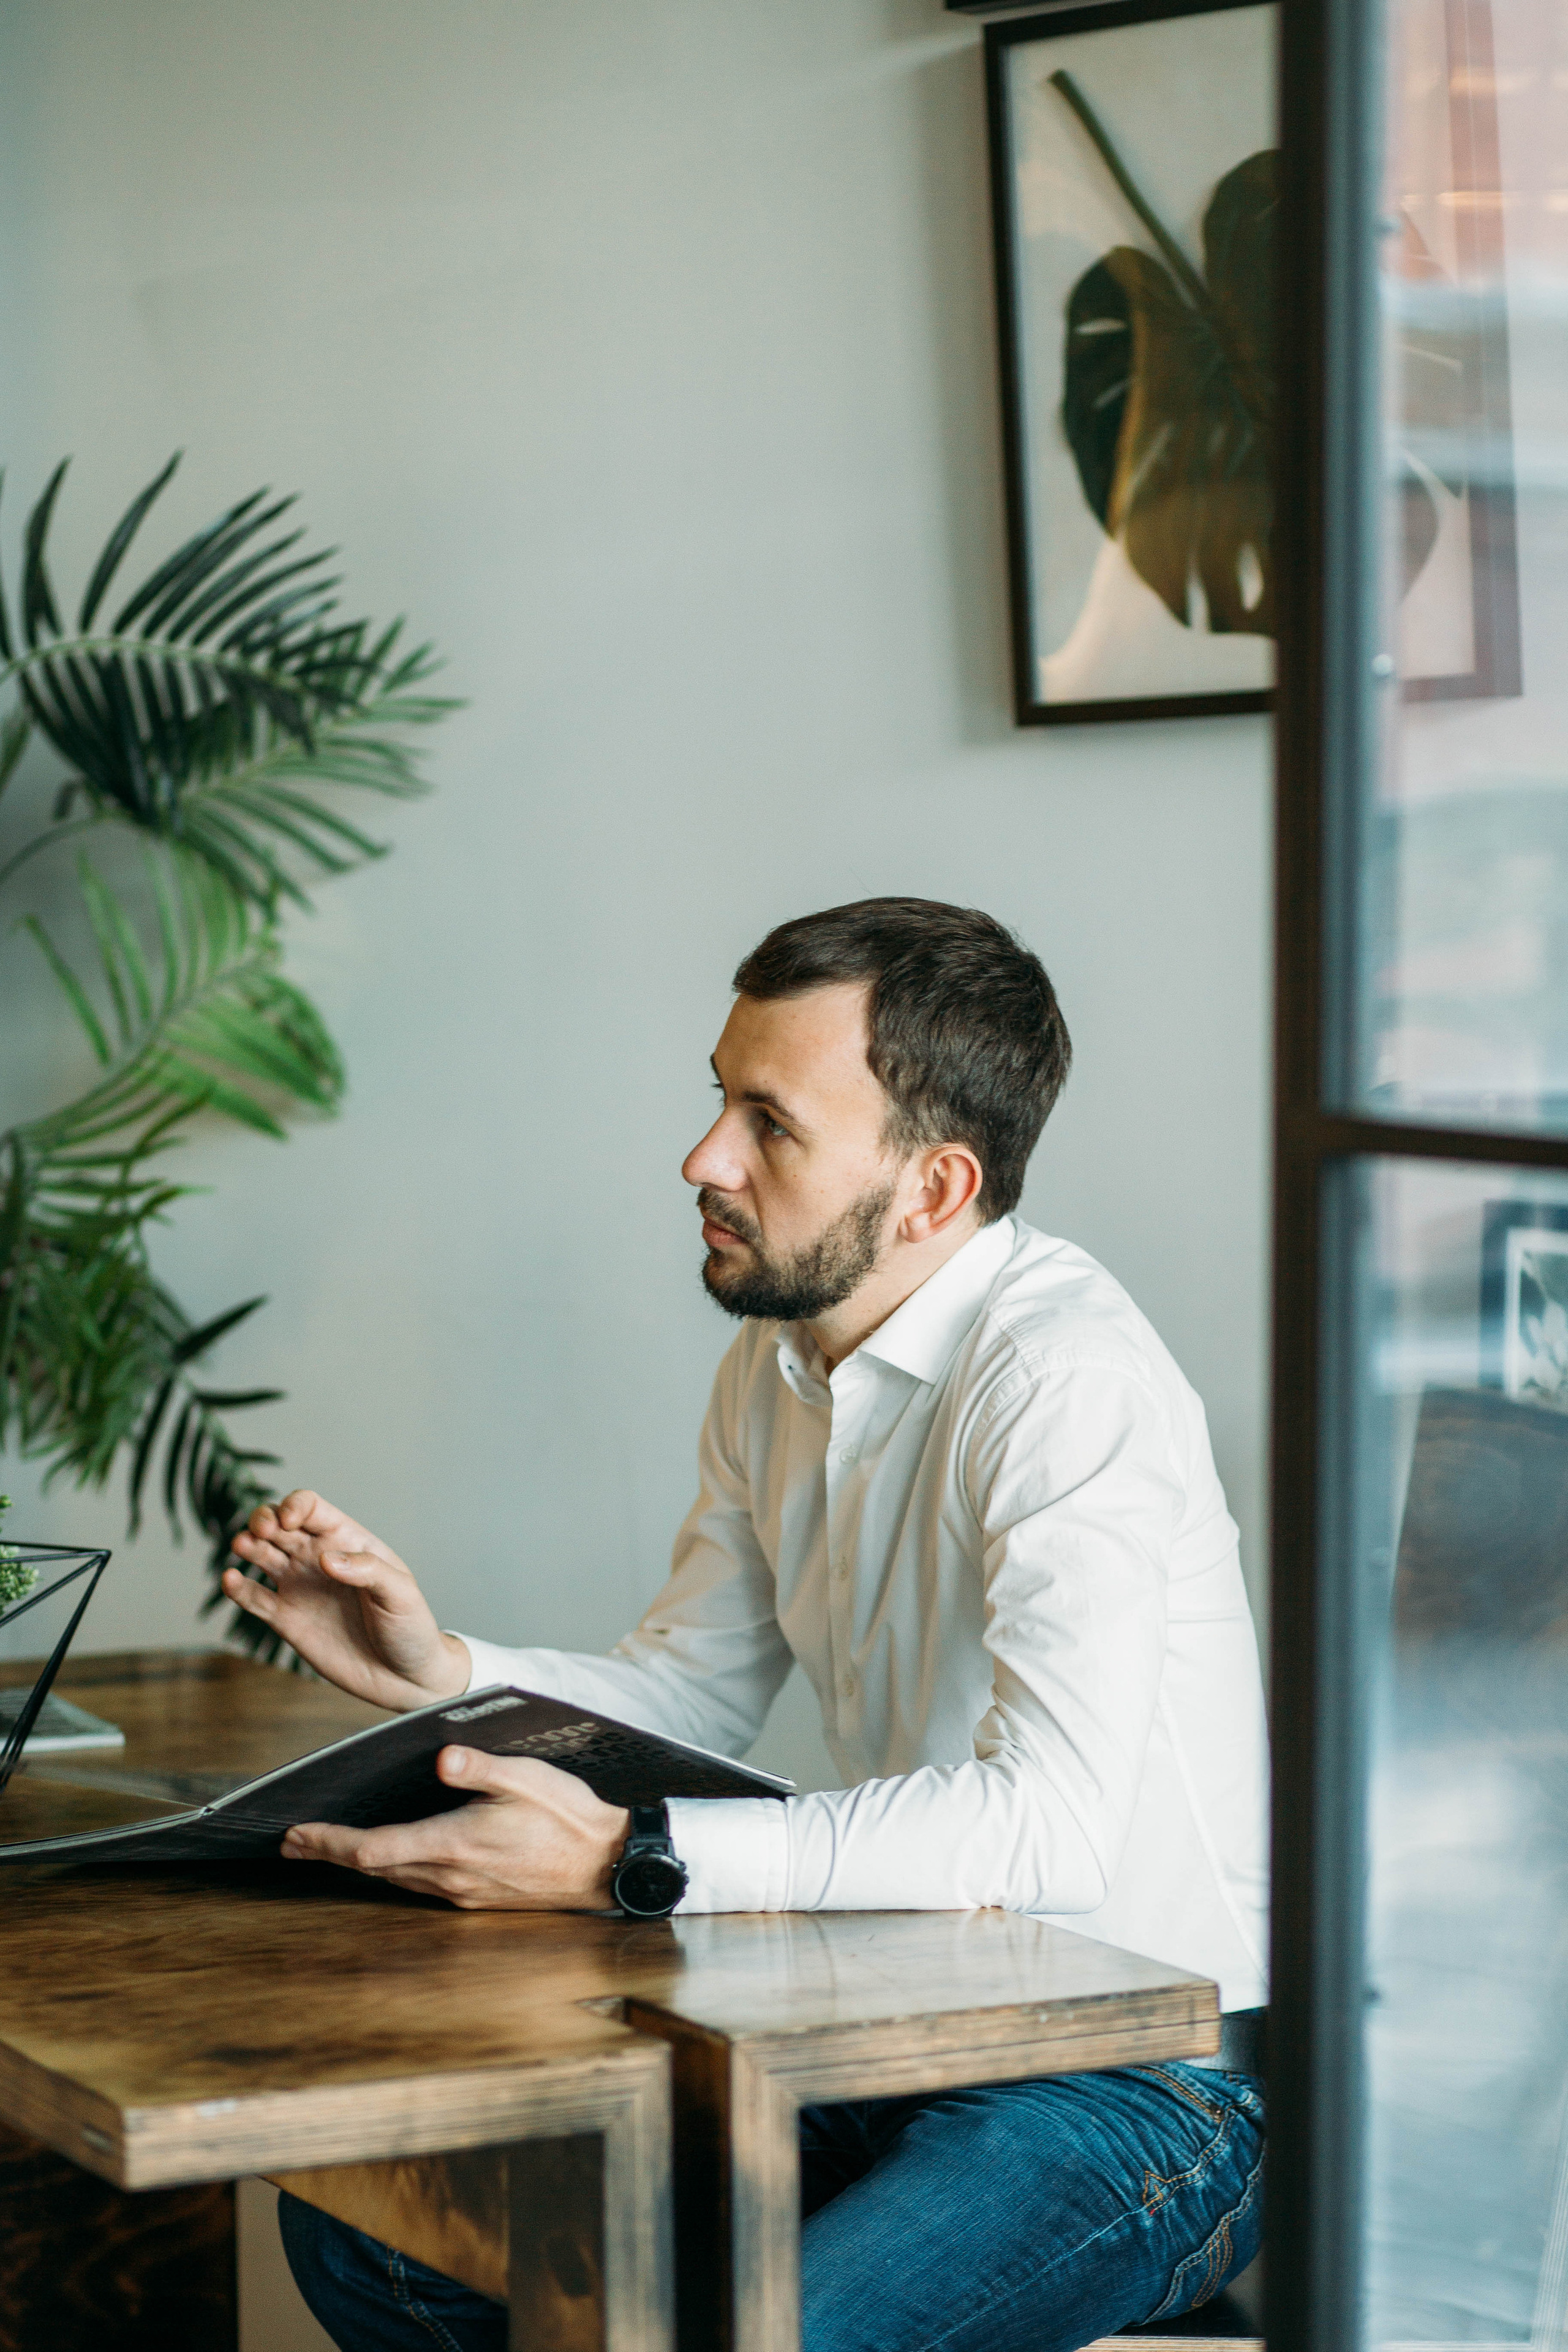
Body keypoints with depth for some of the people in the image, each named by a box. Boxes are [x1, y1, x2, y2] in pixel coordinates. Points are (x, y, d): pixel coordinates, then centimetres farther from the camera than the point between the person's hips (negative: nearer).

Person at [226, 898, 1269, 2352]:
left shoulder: (1067, 1383, -22)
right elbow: (688, 1695, 16)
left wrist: (626, 1863, -38)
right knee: (365, 2223, 0)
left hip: (1144, 2078, -8)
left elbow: (1046, 1822, -33)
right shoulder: (778, 1361, 7)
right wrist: (438, 1672, -3)